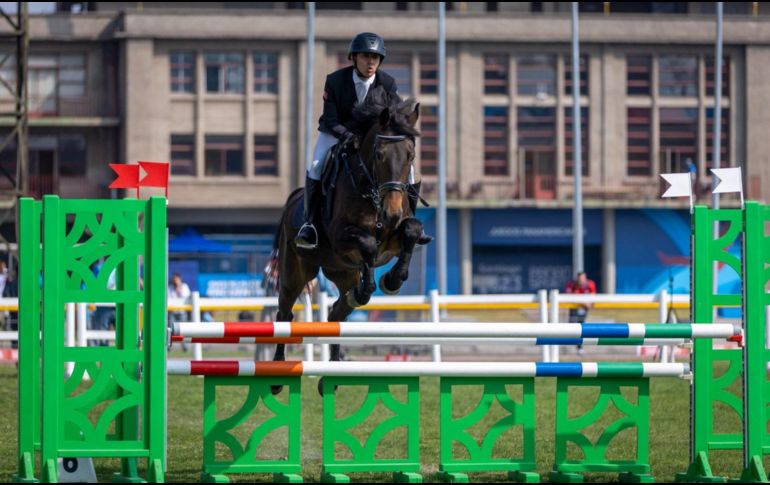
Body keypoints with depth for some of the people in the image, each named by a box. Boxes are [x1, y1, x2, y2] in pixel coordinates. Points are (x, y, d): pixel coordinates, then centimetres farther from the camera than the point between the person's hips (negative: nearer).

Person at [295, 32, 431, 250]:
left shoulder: (387, 83, -15)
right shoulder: (335, 80, -21)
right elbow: (330, 121, -21)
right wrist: (352, 139, -38)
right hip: (337, 133, -2)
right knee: (317, 165, -29)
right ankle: (309, 223, -20)